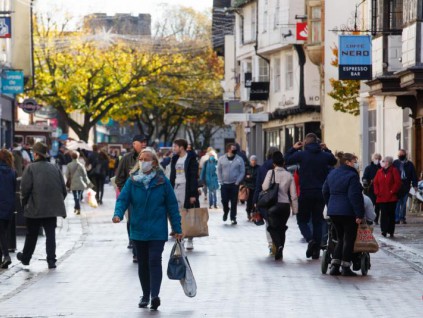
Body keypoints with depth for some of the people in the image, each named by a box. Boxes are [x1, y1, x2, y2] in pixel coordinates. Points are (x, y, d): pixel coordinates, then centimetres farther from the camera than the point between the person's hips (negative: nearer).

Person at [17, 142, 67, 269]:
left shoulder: (31, 168, -11)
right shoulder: (54, 168, 3)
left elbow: (25, 188, -12)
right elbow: (63, 189, 6)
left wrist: (24, 202, 3)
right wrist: (58, 202, 17)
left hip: (34, 208, -3)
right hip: (52, 208, 3)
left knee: (31, 235, 12)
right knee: (50, 234, 7)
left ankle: (25, 257, 27)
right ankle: (51, 260, 1)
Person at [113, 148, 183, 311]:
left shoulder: (162, 181, -3)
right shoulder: (132, 181, 1)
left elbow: (172, 205, 0)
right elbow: (123, 199, -4)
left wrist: (177, 229, 1)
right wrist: (118, 214, -26)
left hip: (157, 231, -3)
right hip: (138, 231, 3)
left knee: (154, 261, -15)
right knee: (142, 264, 11)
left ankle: (155, 295, -22)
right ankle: (145, 295, 23)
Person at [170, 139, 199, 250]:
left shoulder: (191, 158, -6)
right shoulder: (175, 159, 13)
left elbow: (194, 177, -10)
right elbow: (172, 175, 16)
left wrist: (193, 194, -15)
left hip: (186, 188, -6)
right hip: (176, 187, 6)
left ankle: (190, 240, 6)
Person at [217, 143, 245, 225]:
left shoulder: (239, 159, -1)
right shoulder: (222, 159, 2)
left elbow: (242, 172, 0)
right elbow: (219, 171, 5)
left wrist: (237, 182, -8)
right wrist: (221, 181, -3)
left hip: (234, 184, -1)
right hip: (224, 184, 1)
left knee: (234, 202, 0)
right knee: (224, 200, 1)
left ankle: (233, 218, 7)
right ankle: (225, 212, 30)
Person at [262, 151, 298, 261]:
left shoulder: (271, 172, -4)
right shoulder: (289, 175, 4)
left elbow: (265, 187, -12)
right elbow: (293, 194, 4)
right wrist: (295, 209, 9)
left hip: (274, 204, -3)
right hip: (286, 204, 3)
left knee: (273, 227, 7)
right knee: (281, 228, 15)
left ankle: (278, 245, -20)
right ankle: (279, 253, 16)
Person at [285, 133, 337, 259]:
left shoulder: (301, 155, -8)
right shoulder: (325, 155, 3)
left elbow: (287, 160, 3)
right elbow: (334, 161, 24)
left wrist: (293, 148, 13)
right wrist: (326, 150, 25)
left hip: (305, 193, -3)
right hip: (321, 193, 3)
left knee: (302, 220, 9)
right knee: (318, 221, 9)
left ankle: (310, 239, -18)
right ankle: (316, 250, 7)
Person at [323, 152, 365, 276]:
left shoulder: (332, 174, 12)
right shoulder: (352, 175, -13)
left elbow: (325, 192, 18)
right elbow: (355, 196, -19)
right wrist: (359, 214, -17)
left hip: (333, 211, 8)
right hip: (348, 212, -8)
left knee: (340, 238, 16)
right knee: (349, 239, 2)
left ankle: (334, 266, 10)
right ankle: (346, 268, 2)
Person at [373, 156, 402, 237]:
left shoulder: (394, 171, -2)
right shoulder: (379, 172, 12)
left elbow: (397, 182, -8)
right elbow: (375, 183, 12)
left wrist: (392, 191, -13)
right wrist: (377, 192, -1)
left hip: (391, 197, -3)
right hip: (381, 197, 3)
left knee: (391, 214, 2)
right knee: (383, 214, -1)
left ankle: (391, 231, 7)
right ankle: (384, 230, -1)